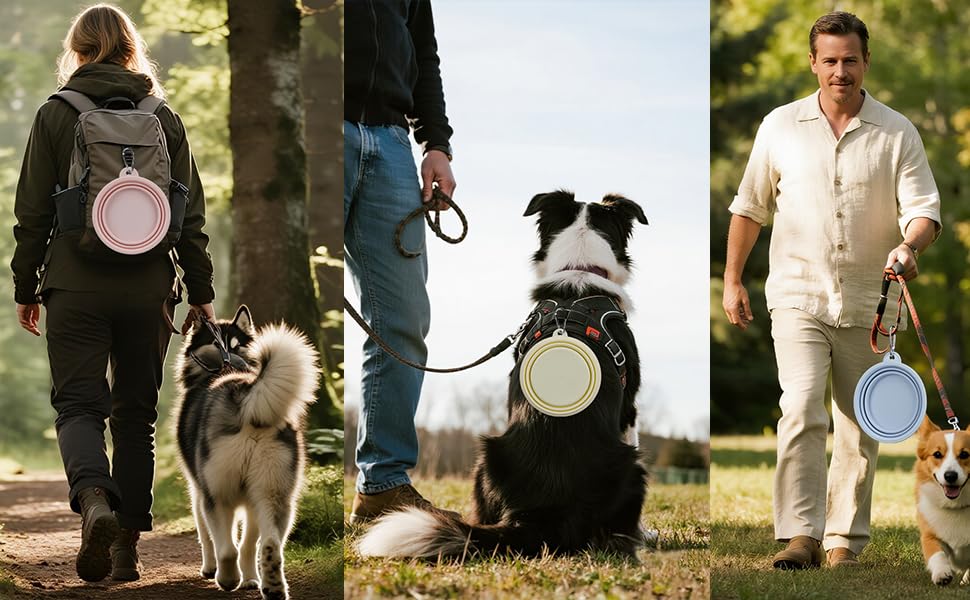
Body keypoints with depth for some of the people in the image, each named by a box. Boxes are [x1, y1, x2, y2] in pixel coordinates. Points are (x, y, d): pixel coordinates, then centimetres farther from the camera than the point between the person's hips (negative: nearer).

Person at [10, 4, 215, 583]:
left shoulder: (55, 115, -2)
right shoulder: (165, 119, 5)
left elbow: (33, 212, -1)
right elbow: (192, 214, 5)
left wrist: (25, 287, 8)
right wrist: (201, 292, 11)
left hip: (76, 288, -2)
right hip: (148, 290, 2)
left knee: (78, 404, 0)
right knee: (136, 412, 12)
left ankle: (94, 501, -29)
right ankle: (128, 543, 12)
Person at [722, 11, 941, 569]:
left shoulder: (898, 133, 2)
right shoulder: (780, 127, 4)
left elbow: (923, 206, -4)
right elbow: (750, 208, 13)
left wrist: (909, 245, -26)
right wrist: (733, 280, 11)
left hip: (867, 303, 1)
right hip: (798, 295, -1)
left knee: (861, 428, 5)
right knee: (802, 409, -18)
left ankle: (846, 540, 15)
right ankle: (801, 536, -20)